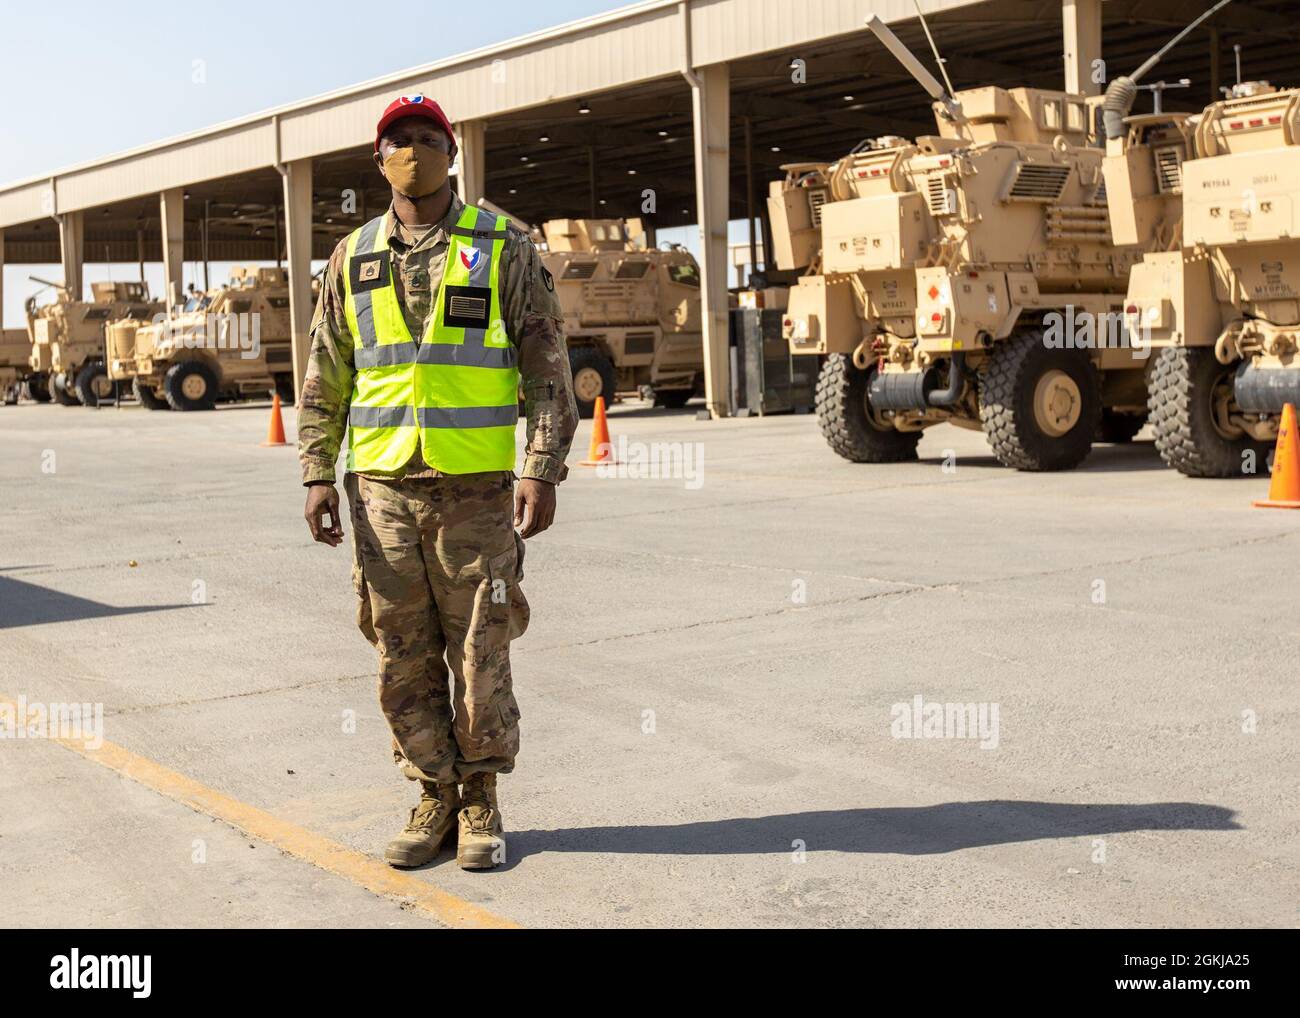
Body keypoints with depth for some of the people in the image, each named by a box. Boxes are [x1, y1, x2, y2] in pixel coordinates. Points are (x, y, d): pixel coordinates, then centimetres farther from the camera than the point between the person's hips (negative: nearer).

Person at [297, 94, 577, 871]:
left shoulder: (503, 246, 1)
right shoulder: (354, 258, 11)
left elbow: (547, 367, -2)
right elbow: (325, 377, 14)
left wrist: (543, 470, -11)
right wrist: (318, 473, 5)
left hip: (476, 486, -3)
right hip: (383, 488, 3)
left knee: (480, 654, 2)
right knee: (403, 659, 6)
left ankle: (481, 803, 18)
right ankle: (434, 797, 21)